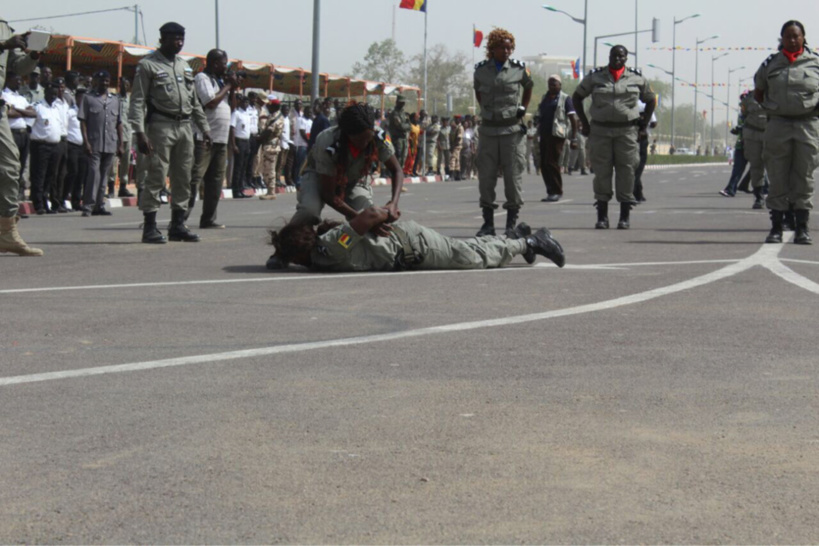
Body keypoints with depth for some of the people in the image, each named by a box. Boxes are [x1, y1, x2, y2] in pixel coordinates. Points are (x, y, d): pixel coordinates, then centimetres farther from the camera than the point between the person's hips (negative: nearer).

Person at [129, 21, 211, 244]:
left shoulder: (185, 66, 18)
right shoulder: (148, 65, -4)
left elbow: (194, 101, 23)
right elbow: (138, 101, -9)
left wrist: (204, 128, 18)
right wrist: (140, 132, -18)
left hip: (185, 127, 7)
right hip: (161, 127, -7)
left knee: (183, 178, 9)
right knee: (156, 177, -9)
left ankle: (178, 225, 17)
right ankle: (150, 228, -6)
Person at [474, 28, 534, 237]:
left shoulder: (519, 68, 0)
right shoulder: (481, 70, 4)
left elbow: (528, 87, 19)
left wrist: (523, 109, 8)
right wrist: (485, 110, 11)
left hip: (513, 129, -2)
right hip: (488, 128, 2)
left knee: (513, 176, -2)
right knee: (485, 175, 2)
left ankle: (512, 223, 5)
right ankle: (488, 223, 9)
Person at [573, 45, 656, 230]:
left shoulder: (636, 79, 6)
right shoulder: (595, 77, 4)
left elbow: (651, 100, 18)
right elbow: (577, 97, 13)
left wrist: (643, 126, 10)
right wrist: (584, 124, 6)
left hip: (627, 130, 0)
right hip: (600, 130, 0)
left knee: (626, 171, -2)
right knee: (601, 172, -2)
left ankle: (625, 217, 4)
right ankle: (602, 217, 2)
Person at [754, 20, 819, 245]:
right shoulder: (771, 64, 7)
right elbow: (758, 93, 20)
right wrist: (770, 109, 9)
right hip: (778, 125, 1)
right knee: (777, 178, 1)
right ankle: (776, 228, 6)